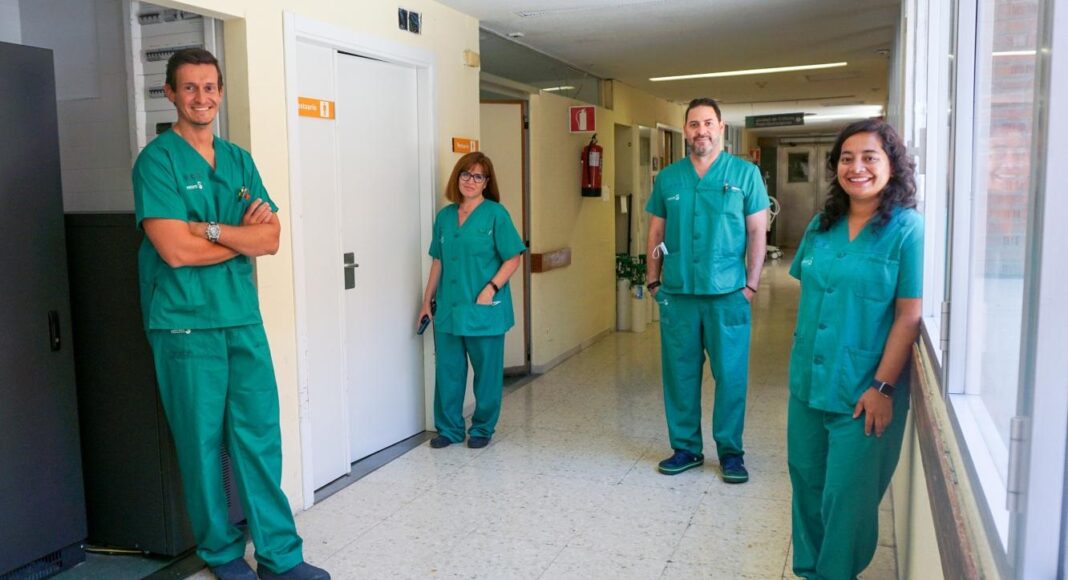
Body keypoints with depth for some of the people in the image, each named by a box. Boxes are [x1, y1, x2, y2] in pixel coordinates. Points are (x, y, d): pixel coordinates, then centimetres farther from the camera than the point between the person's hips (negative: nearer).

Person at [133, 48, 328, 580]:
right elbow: (175, 250, -15)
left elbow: (271, 239, 3)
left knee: (260, 435, 7)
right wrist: (243, 234, -5)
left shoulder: (239, 160, 12)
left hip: (243, 317, 5)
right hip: (186, 325, -5)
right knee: (203, 442, 6)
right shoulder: (157, 160, -5)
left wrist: (213, 229, -12)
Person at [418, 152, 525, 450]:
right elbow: (438, 261, 15)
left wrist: (491, 288, -18)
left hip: (484, 310, -4)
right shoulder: (445, 216, 10)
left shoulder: (495, 214, -6)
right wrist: (427, 299, 13)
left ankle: (482, 429, 23)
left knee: (487, 371, 7)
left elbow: (512, 259, -7)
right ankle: (448, 428, 24)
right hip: (448, 309, 5)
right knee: (448, 369, 9)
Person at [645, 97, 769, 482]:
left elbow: (757, 232, 0)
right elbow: (656, 233, 11)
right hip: (677, 292, 3)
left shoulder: (745, 173, 0)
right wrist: (654, 281, 7)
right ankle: (685, 447, 22)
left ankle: (730, 451, 18)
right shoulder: (668, 178, 7)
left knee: (731, 374, 3)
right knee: (679, 372, 8)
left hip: (728, 293, -2)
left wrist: (751, 284, -4)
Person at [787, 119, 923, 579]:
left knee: (846, 495, 5)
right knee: (806, 480, 16)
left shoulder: (908, 230, -10)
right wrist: (801, 360, 12)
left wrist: (882, 387, -16)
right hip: (808, 382, 5)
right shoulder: (821, 227, 6)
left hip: (862, 391, -5)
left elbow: (909, 316, -13)